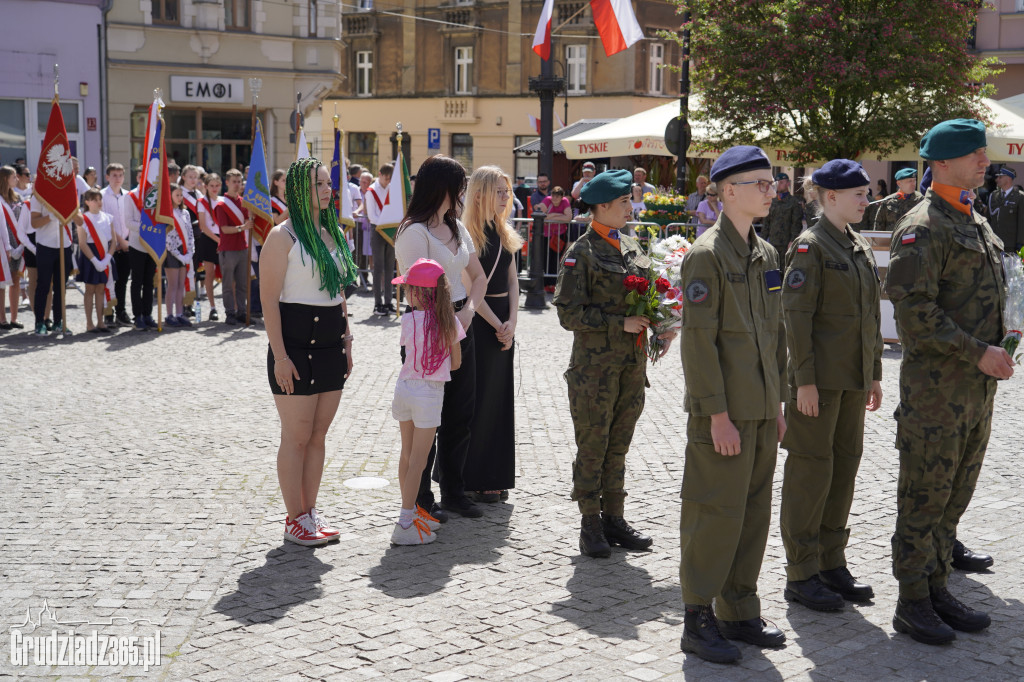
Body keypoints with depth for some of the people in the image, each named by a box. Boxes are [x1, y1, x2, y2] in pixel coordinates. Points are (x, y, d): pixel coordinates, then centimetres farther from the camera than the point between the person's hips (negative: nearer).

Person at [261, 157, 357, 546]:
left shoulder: (332, 233, 13)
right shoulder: (283, 236, -9)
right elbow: (269, 298, -13)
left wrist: (347, 341, 15)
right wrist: (280, 355, -17)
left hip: (330, 346, 7)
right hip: (296, 347, -7)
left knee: (319, 434, 12)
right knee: (296, 437, 0)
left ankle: (310, 511, 22)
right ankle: (295, 520, 9)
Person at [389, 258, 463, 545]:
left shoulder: (409, 320, -6)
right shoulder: (449, 321, -5)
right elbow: (456, 363, 2)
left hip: (404, 388, 2)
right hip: (430, 393, -2)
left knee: (407, 455, 16)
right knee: (418, 461, 1)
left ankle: (410, 511, 30)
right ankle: (405, 525, -1)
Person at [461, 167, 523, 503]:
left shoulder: (505, 234, 12)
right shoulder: (468, 234, -11)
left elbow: (512, 280, 10)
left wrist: (512, 321, -4)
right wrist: (498, 325, -14)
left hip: (503, 322, 7)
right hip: (477, 321, -7)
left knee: (500, 398, 10)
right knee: (475, 400, -1)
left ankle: (495, 477, 19)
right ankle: (472, 478, 9)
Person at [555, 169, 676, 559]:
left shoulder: (631, 248, 12)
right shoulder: (581, 253, -9)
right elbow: (569, 313, -14)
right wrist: (621, 323, -17)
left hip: (632, 363, 6)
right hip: (595, 363, -6)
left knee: (618, 445, 13)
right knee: (592, 447, 2)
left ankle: (614, 519, 22)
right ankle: (591, 525, 14)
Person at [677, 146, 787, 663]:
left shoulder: (766, 254, 13)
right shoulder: (706, 255, -12)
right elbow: (699, 341, -16)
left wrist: (777, 405, 15)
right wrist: (718, 415, -18)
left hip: (761, 411, 8)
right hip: (725, 412, -8)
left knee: (754, 514, 13)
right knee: (716, 515, -2)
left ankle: (739, 612, 26)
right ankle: (698, 620, 10)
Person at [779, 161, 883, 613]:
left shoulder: (861, 249, 13)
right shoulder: (810, 246, -11)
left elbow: (871, 317, 18)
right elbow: (796, 316, -15)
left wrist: (874, 374, 16)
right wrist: (804, 380, -18)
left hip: (854, 378, 8)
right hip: (819, 378, -8)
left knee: (845, 466, 12)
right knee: (810, 471, -1)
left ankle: (832, 563, 24)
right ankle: (801, 574, 8)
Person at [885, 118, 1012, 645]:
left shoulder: (977, 224, 15)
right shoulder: (922, 227, -14)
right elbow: (914, 307, -21)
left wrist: (996, 353, 10)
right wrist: (978, 352, -20)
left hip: (978, 386, 9)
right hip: (936, 387, -9)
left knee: (955, 494, 15)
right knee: (925, 496, -1)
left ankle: (937, 588, 26)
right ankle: (912, 604, 10)